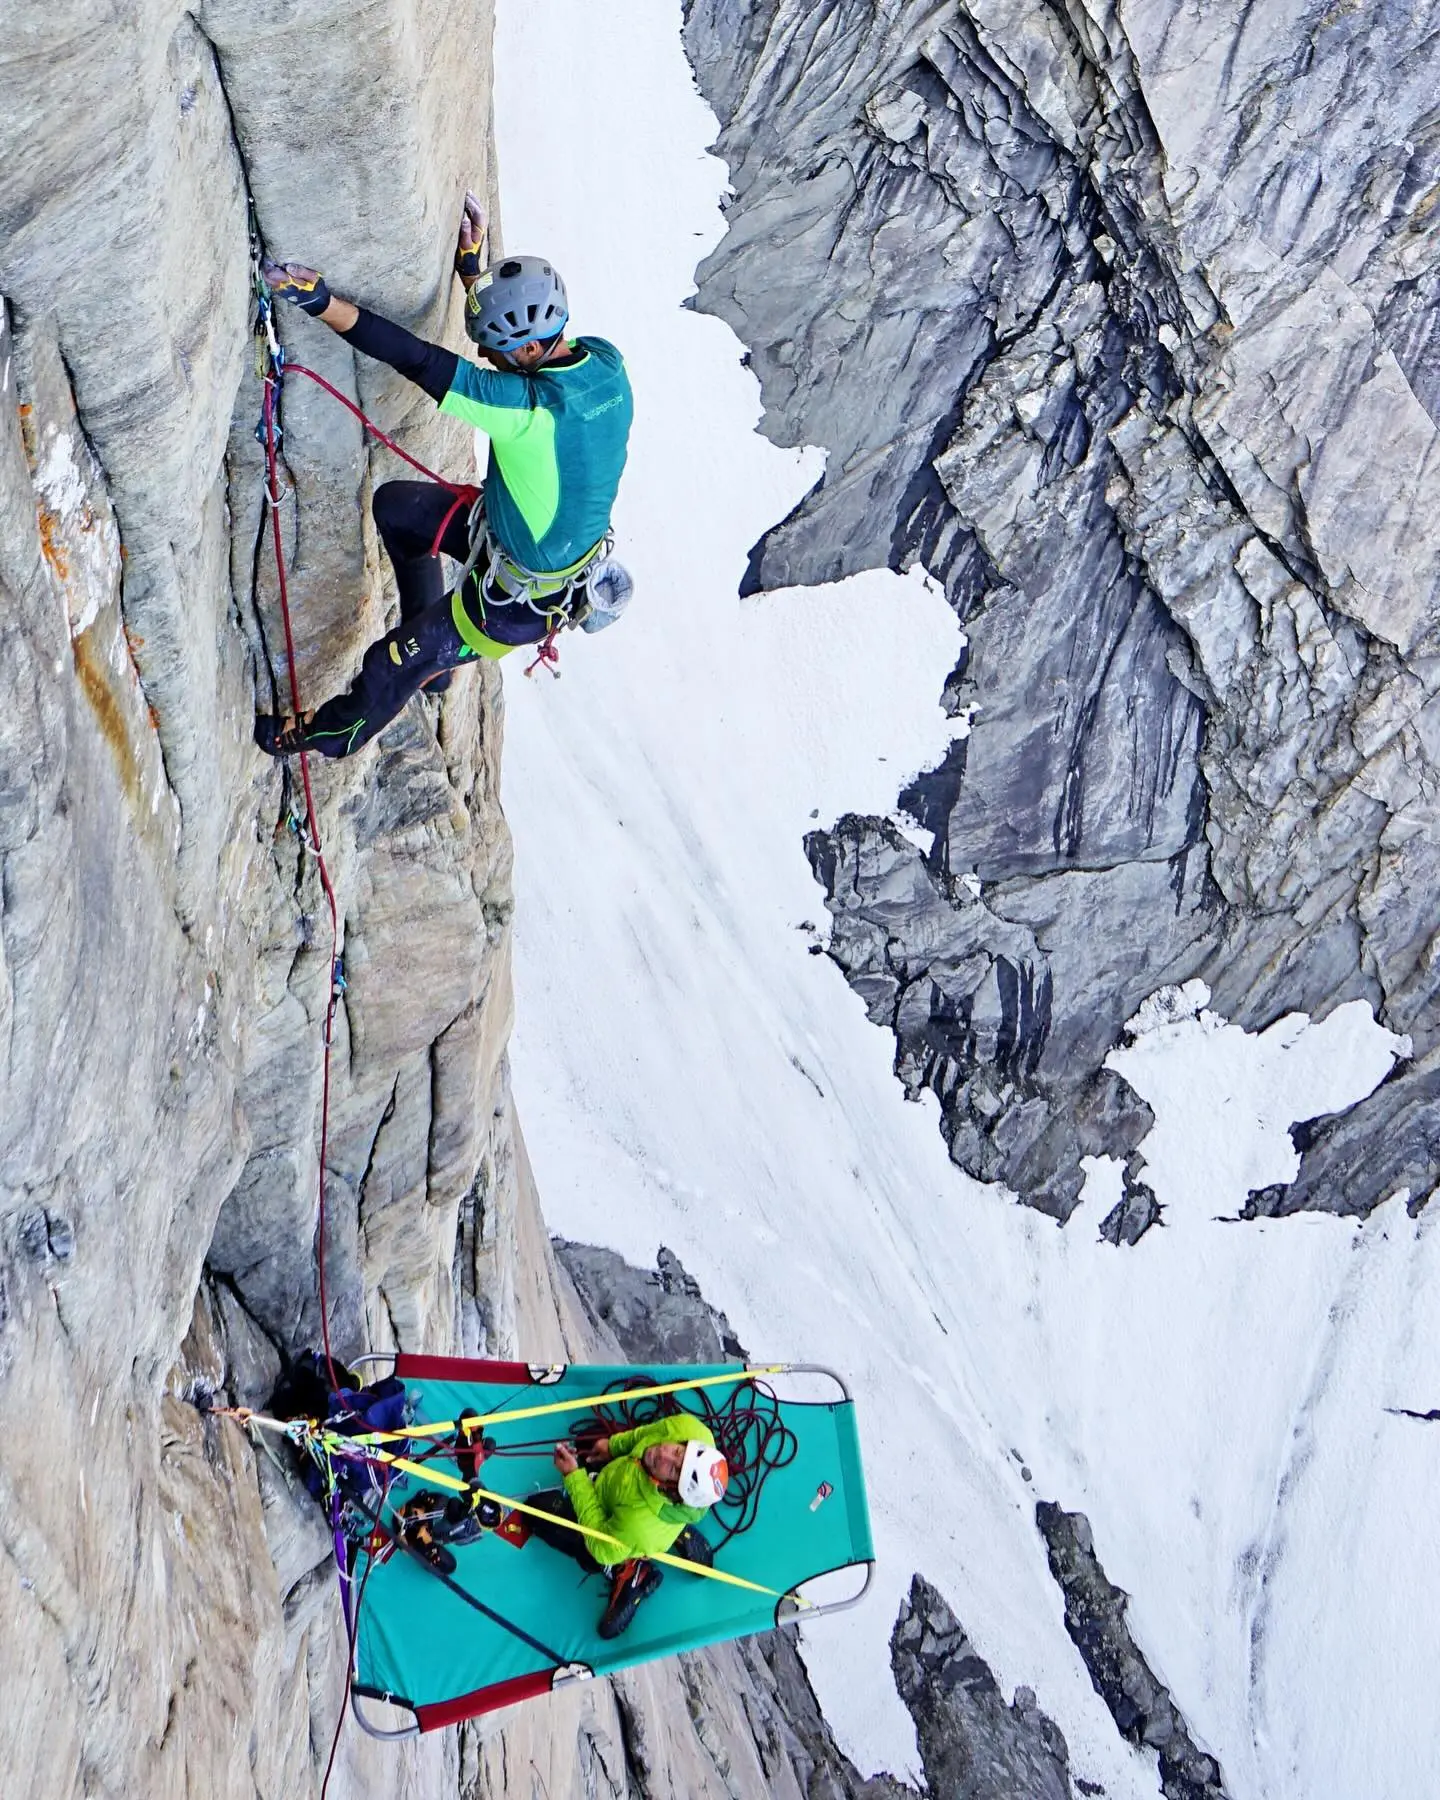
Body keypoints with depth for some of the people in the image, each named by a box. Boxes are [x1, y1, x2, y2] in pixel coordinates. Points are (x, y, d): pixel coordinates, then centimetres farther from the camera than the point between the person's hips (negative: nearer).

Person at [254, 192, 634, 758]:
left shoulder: (533, 411, -39)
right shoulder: (605, 362, -15)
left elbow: (419, 361, -37)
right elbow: (511, 329, 6)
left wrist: (322, 303, -34)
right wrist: (474, 269, 5)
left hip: (519, 600, -8)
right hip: (569, 547, 8)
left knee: (394, 663, 12)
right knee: (394, 506, 20)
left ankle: (335, 731, 45)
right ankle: (431, 657, 37)